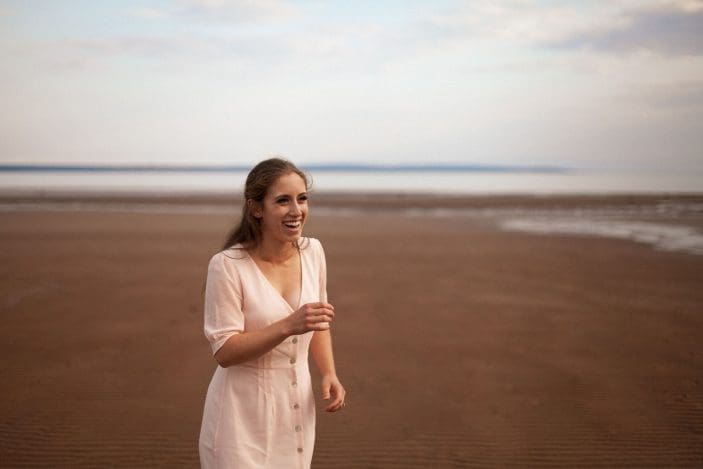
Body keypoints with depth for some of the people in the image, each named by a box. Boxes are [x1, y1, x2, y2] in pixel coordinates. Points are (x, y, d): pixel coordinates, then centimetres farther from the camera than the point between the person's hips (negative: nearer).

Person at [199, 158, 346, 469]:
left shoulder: (313, 251, -2)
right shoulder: (227, 266, -19)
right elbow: (224, 351, -18)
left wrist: (329, 374, 0)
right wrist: (289, 326, -29)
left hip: (297, 403, 5)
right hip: (244, 411, -5)